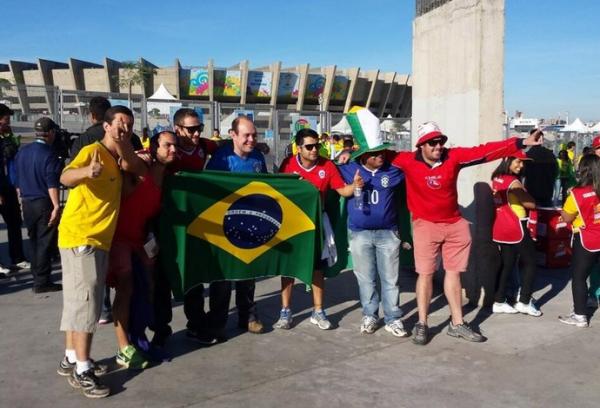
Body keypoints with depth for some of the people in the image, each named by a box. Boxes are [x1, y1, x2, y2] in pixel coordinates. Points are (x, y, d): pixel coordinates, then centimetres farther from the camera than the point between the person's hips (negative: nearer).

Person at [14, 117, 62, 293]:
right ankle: (42, 282, 0)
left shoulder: (22, 152, 9)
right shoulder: (49, 154, -13)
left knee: (34, 241, 17)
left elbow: (17, 180, 15)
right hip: (44, 203, -7)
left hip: (27, 203, 7)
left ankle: (37, 276, 26)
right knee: (45, 243, -1)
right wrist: (56, 206, -22)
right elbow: (52, 184, -21)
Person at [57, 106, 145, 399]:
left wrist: (124, 144, -15)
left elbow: (138, 169, -2)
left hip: (98, 239, 9)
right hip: (79, 238, -9)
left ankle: (71, 360, 25)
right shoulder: (92, 151, -12)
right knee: (85, 302, -8)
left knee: (79, 301, 14)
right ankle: (82, 371, -2)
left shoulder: (117, 157, 14)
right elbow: (65, 177, -29)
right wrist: (87, 171, -50)